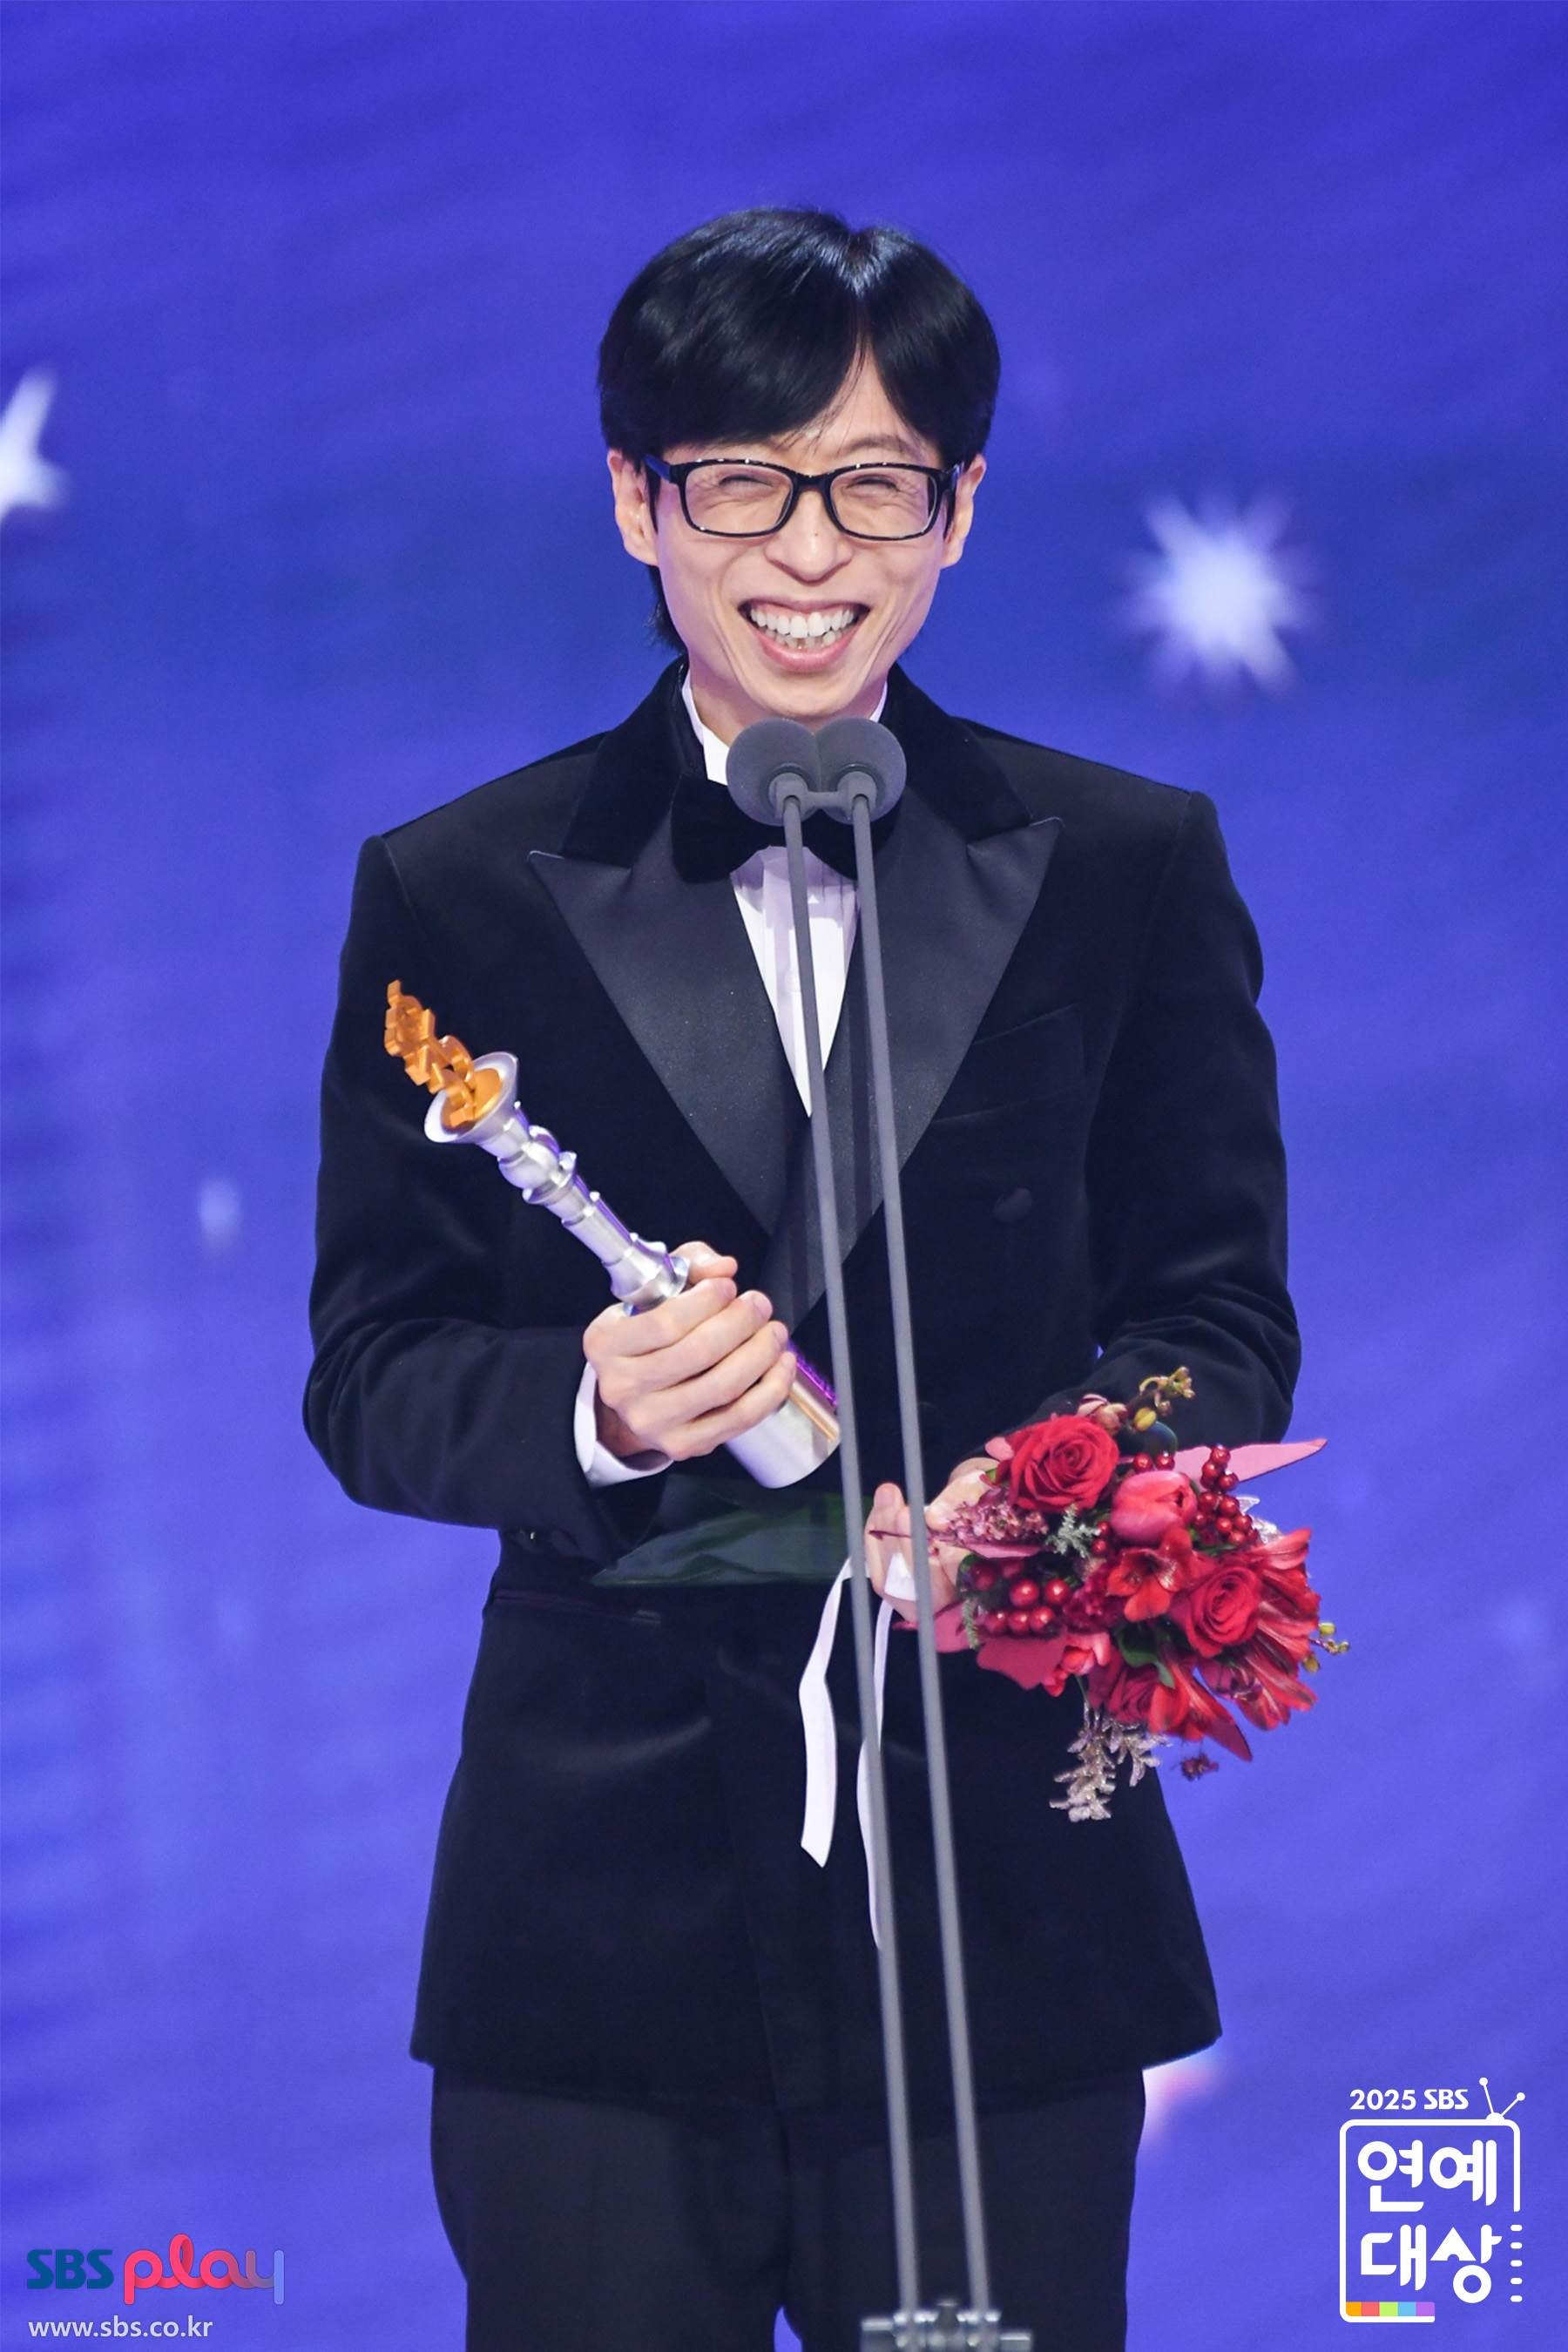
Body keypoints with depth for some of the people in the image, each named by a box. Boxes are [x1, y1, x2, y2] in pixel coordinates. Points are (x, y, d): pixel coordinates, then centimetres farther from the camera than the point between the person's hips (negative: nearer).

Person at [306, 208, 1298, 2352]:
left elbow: (1220, 1316, 6)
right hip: (596, 1896, 0)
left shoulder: (1128, 870, 6)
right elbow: (371, 1377, 3)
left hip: (1004, 1880, 0)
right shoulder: (462, 895, 5)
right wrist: (594, 1409, -19)